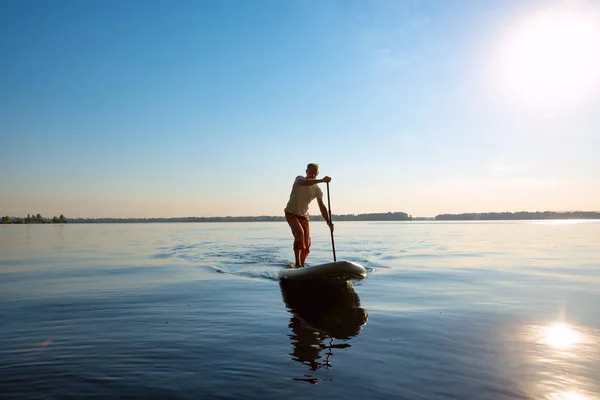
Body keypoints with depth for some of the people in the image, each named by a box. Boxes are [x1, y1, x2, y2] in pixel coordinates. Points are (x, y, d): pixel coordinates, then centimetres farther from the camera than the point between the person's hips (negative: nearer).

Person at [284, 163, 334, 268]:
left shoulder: (317, 190, -1)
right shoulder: (299, 178, -12)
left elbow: (322, 207, -8)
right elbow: (304, 183, -39)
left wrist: (328, 221, -22)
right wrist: (321, 180, -49)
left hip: (304, 216, 5)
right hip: (291, 213, -5)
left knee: (307, 244, 0)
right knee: (299, 233, -28)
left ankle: (302, 264, 20)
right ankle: (297, 264, -27)